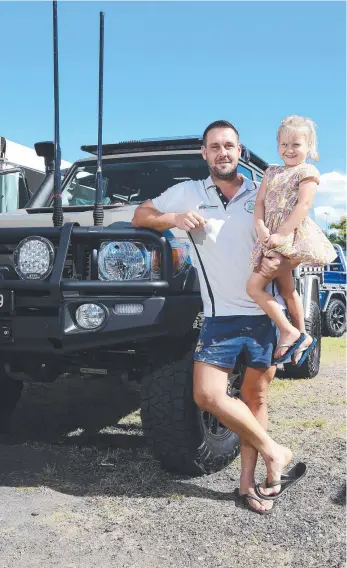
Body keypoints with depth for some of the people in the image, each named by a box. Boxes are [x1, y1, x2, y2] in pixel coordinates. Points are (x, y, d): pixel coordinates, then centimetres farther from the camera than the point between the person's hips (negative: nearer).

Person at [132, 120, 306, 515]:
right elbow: (140, 216, 10)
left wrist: (281, 264, -15)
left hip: (266, 315, 1)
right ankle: (274, 452, 6)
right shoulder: (188, 193, 4)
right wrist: (174, 218, -10)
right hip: (221, 316, 0)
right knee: (207, 395, -11)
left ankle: (247, 483, 20)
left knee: (255, 398, 7)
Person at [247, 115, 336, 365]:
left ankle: (288, 332, -9)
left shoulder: (308, 172, -1)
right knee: (286, 289, 17)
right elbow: (259, 202, 9)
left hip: (293, 236, -8)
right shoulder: (272, 172, 18)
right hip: (273, 238, 8)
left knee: (255, 285, -17)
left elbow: (303, 206, -14)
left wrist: (281, 234, -23)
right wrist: (261, 229, -10)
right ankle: (302, 336, 31)